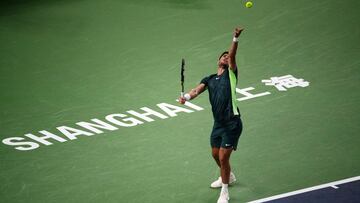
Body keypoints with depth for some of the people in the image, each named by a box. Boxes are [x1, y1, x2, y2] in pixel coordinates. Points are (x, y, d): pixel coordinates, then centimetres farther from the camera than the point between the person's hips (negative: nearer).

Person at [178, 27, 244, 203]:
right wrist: (187, 96, -28)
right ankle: (228, 177, 50)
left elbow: (232, 55, -17)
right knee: (216, 154, 21)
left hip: (232, 124, -6)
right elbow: (198, 90, -7)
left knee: (223, 157, -7)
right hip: (218, 124, 6)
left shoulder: (231, 74, 1)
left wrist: (236, 38, -33)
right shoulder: (209, 79, 12)